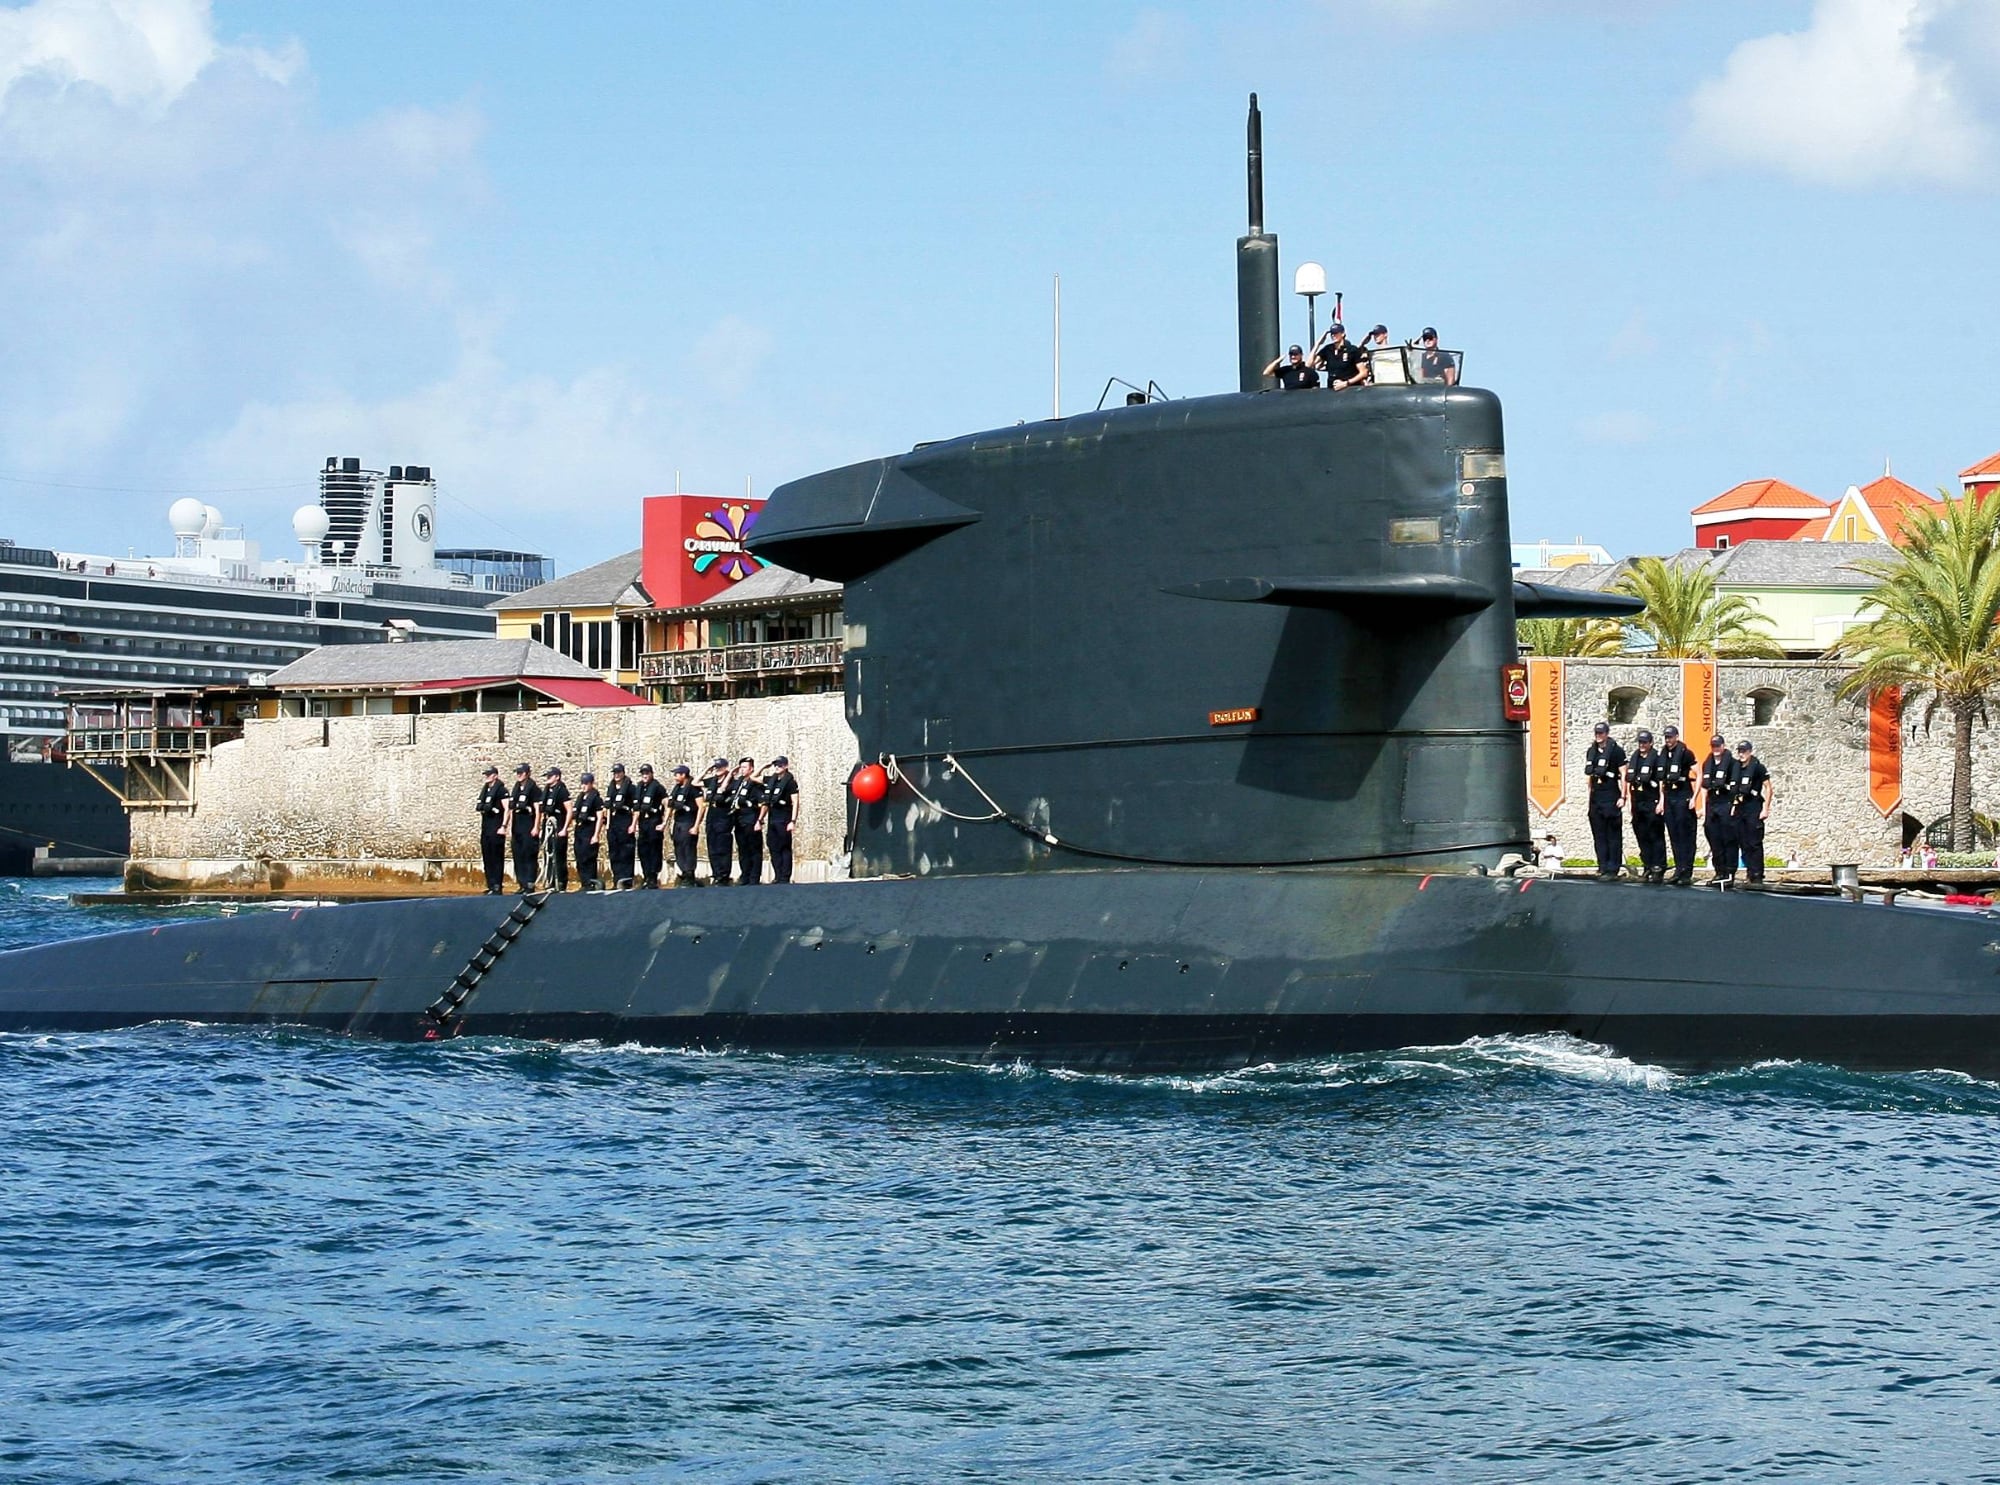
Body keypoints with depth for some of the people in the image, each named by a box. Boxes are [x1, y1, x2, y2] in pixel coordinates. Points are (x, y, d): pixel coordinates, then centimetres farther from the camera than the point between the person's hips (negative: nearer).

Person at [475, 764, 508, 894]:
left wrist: (503, 826, -17)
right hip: (485, 828, 8)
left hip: (496, 829, -8)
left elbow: (507, 809, -12)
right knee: (486, 858, 7)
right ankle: (491, 886, 11)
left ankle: (498, 887, -8)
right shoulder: (485, 789, 17)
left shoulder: (501, 789, -6)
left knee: (497, 858, -8)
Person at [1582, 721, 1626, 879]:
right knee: (1599, 834, 7)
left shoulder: (1616, 751, -4)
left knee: (1613, 835, -5)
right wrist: (1590, 792, 18)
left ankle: (1612, 869, -5)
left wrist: (1623, 796, -11)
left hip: (1611, 797, -6)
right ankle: (1603, 867, 11)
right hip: (1596, 797, 6)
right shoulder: (1591, 751, 13)